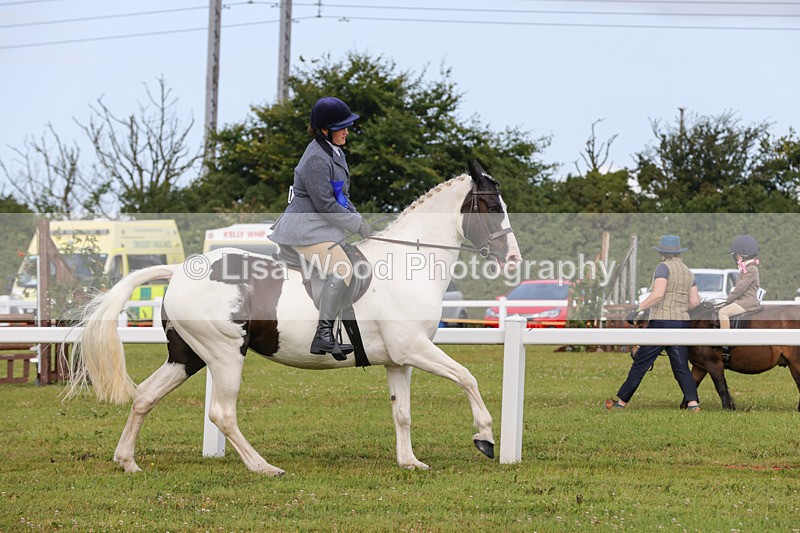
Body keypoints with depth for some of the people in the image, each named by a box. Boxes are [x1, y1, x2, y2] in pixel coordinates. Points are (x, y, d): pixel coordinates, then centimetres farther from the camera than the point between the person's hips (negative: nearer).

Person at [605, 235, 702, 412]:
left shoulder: (664, 267, -7)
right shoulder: (688, 272, 14)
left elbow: (658, 294, -21)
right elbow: (695, 301, 11)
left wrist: (638, 309, -17)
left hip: (661, 321, -6)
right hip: (683, 322, 6)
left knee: (640, 363, 2)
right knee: (681, 367, 6)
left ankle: (621, 402, 9)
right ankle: (693, 403, -11)